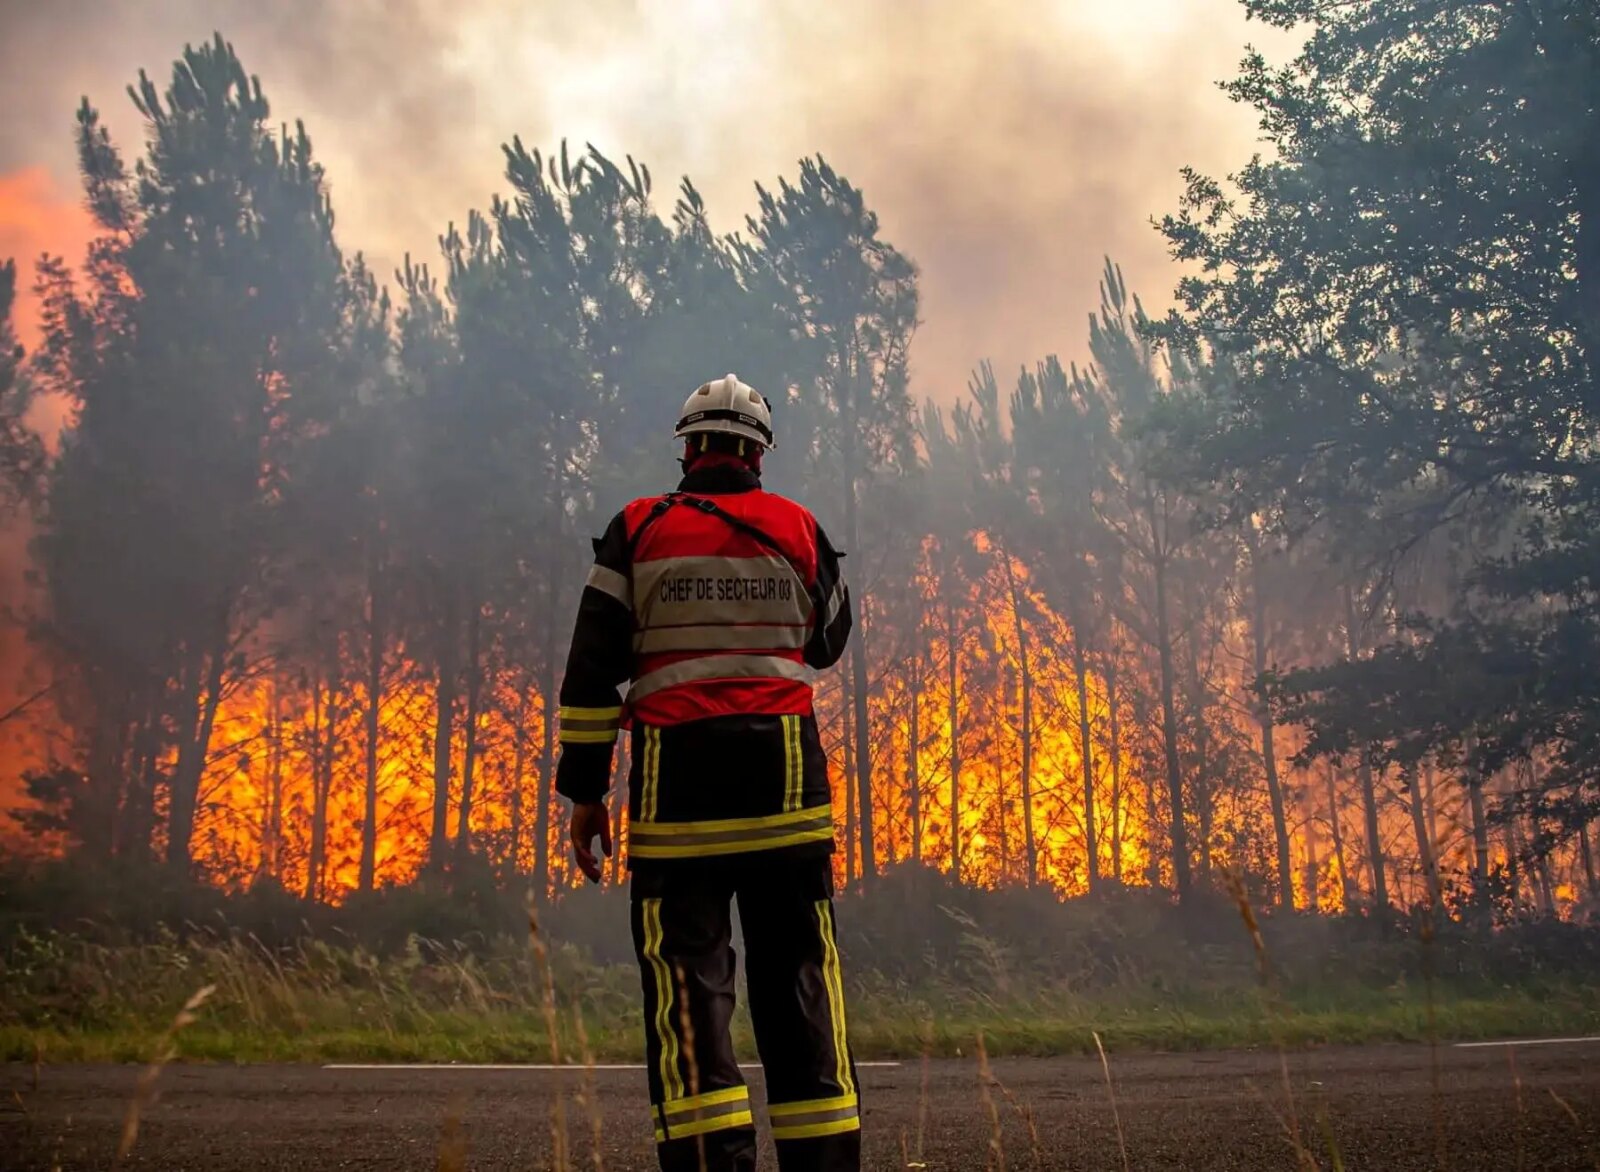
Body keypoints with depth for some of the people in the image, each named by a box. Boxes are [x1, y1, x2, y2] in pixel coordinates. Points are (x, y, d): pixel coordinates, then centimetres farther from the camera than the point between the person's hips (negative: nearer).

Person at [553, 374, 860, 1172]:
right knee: (798, 978, 7)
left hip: (677, 780, -1)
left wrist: (585, 791, 4)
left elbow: (592, 670, 0)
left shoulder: (639, 530, 4)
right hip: (786, 775, 2)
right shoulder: (798, 529, 8)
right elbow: (828, 643, 23)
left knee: (687, 981, -1)